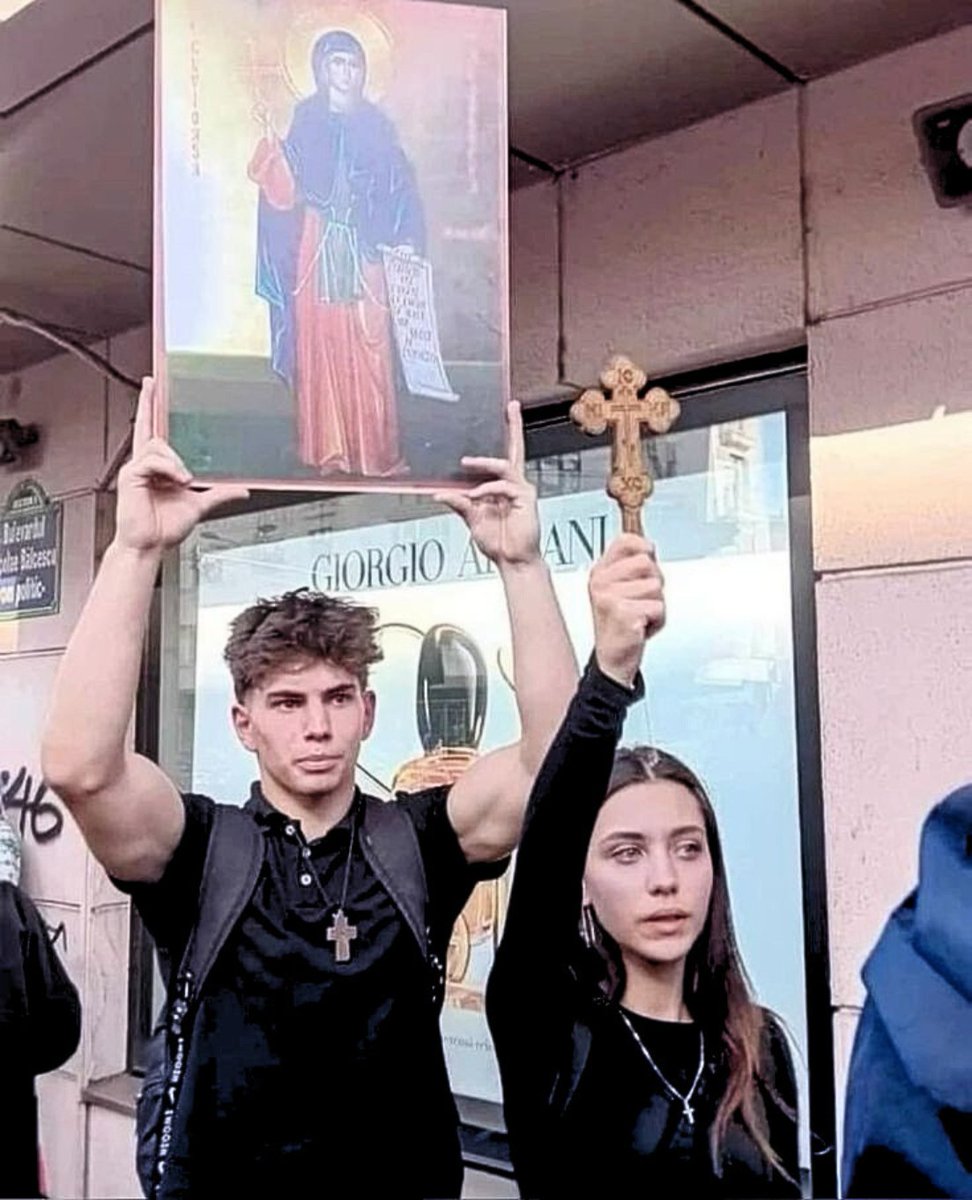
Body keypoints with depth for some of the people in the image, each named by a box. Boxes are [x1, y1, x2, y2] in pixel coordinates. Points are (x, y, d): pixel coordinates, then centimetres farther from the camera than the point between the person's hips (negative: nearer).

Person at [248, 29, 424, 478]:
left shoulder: (375, 124, 11)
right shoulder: (306, 119, 9)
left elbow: (400, 188, 9)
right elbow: (288, 191, 0)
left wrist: (406, 240, -5)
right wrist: (272, 144, -15)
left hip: (364, 250, 1)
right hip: (319, 247, -1)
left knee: (370, 352, -3)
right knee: (321, 345, -1)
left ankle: (375, 450, 4)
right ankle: (328, 450, 5)